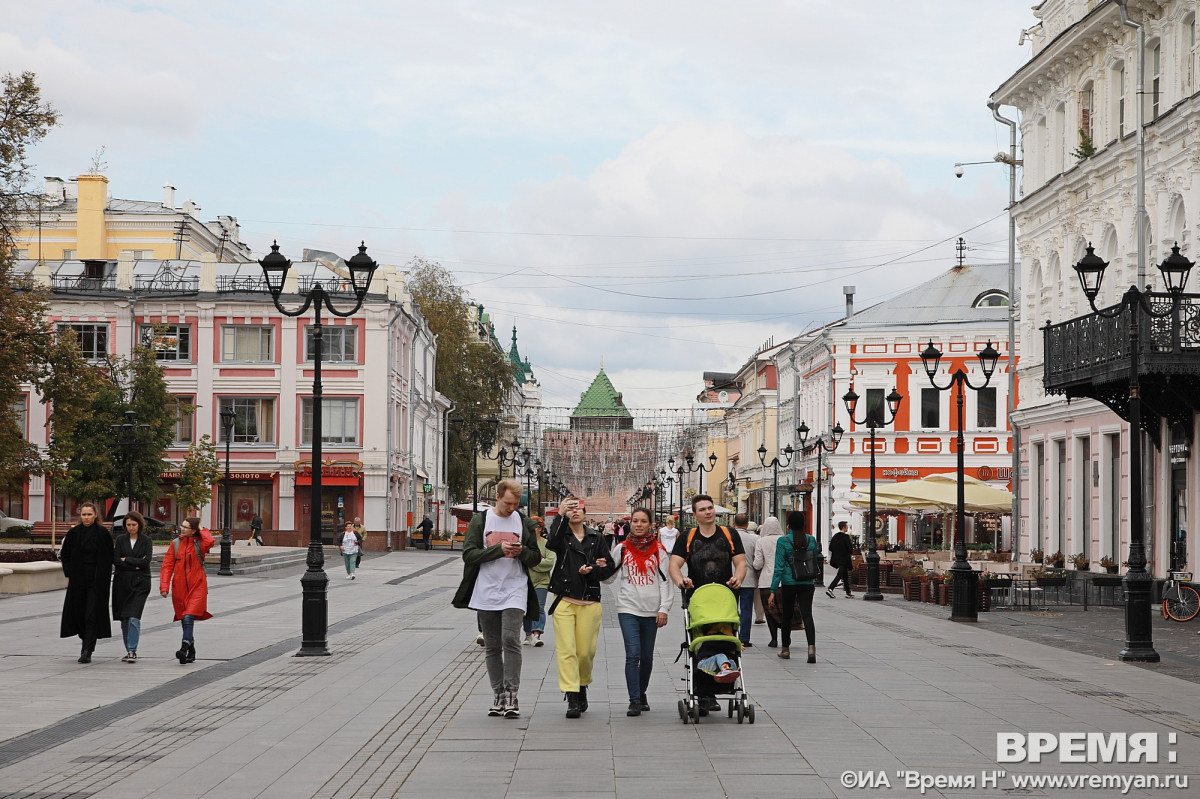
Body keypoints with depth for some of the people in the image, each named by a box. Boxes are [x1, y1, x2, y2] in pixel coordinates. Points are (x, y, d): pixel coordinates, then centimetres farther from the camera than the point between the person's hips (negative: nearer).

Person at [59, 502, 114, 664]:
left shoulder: (103, 534, -3)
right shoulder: (73, 533, 5)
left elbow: (108, 559, 1)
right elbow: (65, 556, 13)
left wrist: (102, 579, -5)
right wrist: (69, 573, 3)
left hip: (96, 581, -3)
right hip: (77, 580, 3)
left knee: (92, 615, -8)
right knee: (78, 612, 8)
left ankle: (87, 651, -9)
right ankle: (86, 641, 30)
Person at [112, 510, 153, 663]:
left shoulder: (146, 540, 3)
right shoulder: (120, 539, 9)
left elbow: (146, 561, -8)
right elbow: (116, 560, -1)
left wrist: (126, 560, -5)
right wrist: (135, 564, -9)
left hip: (140, 583, -3)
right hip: (122, 582, 3)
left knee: (134, 617, -15)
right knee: (124, 619, 5)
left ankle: (132, 650, -17)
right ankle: (129, 651, 15)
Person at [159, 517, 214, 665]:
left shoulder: (199, 543, 0)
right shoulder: (176, 544, 9)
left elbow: (209, 542, -26)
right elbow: (167, 565, 5)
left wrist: (202, 530, -7)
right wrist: (164, 586, -6)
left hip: (197, 586, -4)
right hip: (179, 587, 4)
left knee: (188, 617, -19)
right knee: (184, 620, 9)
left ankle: (184, 649, -28)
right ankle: (191, 653, 22)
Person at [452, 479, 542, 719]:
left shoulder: (523, 523, 8)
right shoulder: (480, 520, 3)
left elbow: (536, 558, 13)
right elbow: (469, 554, -4)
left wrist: (522, 551, -10)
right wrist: (498, 549, -16)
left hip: (514, 590, -1)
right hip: (486, 591, 1)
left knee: (511, 640, -16)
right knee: (492, 646, 6)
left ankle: (511, 695, -13)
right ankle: (498, 695, 14)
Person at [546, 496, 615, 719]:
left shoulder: (596, 538, 12)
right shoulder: (562, 535, 5)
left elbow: (609, 566, 12)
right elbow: (552, 544, -19)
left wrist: (592, 570, -7)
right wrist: (561, 516, -27)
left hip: (589, 602, 2)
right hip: (564, 601, -2)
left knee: (586, 651, 3)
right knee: (566, 650, -10)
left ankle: (582, 686, 29)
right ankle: (572, 699, -10)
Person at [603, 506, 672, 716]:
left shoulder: (658, 549, 6)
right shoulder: (621, 549, 6)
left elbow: (665, 581, 4)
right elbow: (609, 578, 9)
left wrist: (664, 608, -3)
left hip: (652, 610, 1)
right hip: (628, 608, -1)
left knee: (647, 657, 9)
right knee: (633, 654, -12)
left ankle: (642, 693, 28)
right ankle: (634, 701, -12)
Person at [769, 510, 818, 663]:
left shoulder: (783, 541, -9)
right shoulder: (811, 540, 1)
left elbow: (779, 568, -10)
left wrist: (773, 591, -8)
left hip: (788, 584, -2)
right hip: (807, 584, 2)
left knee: (786, 616, 14)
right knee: (807, 615, -4)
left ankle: (785, 649, 26)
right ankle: (811, 646, -25)